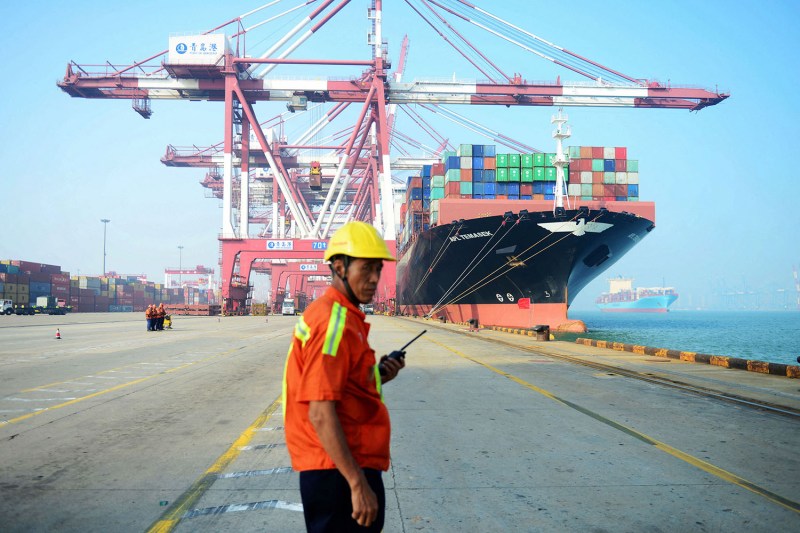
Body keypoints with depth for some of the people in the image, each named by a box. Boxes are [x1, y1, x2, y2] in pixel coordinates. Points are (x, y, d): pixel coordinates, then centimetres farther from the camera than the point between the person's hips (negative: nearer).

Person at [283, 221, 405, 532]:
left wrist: (377, 376, 3)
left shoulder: (344, 318, 14)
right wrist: (358, 483, -23)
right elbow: (320, 414, -23)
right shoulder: (334, 323, -18)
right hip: (338, 471, -10)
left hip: (353, 464, 10)